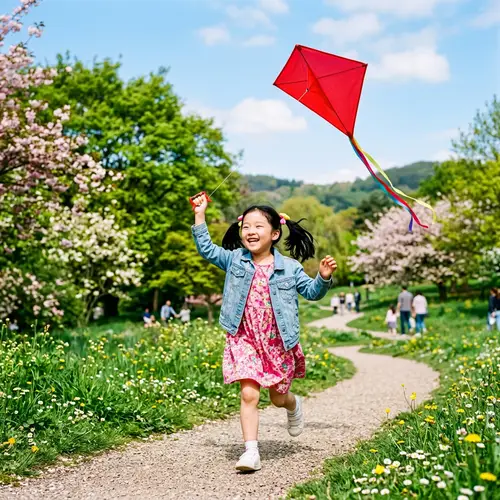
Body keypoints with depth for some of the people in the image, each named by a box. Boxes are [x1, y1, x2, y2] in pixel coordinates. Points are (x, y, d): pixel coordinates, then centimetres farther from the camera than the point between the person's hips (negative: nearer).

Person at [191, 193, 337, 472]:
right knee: (249, 394, -13)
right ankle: (251, 451, -7)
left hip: (278, 343, 1)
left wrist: (324, 278, -12)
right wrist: (200, 214, -4)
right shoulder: (235, 260, 1)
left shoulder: (289, 267, 0)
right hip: (245, 340, 0)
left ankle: (294, 405, 52)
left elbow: (311, 292, 8)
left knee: (278, 397, 14)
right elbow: (206, 249, 1)